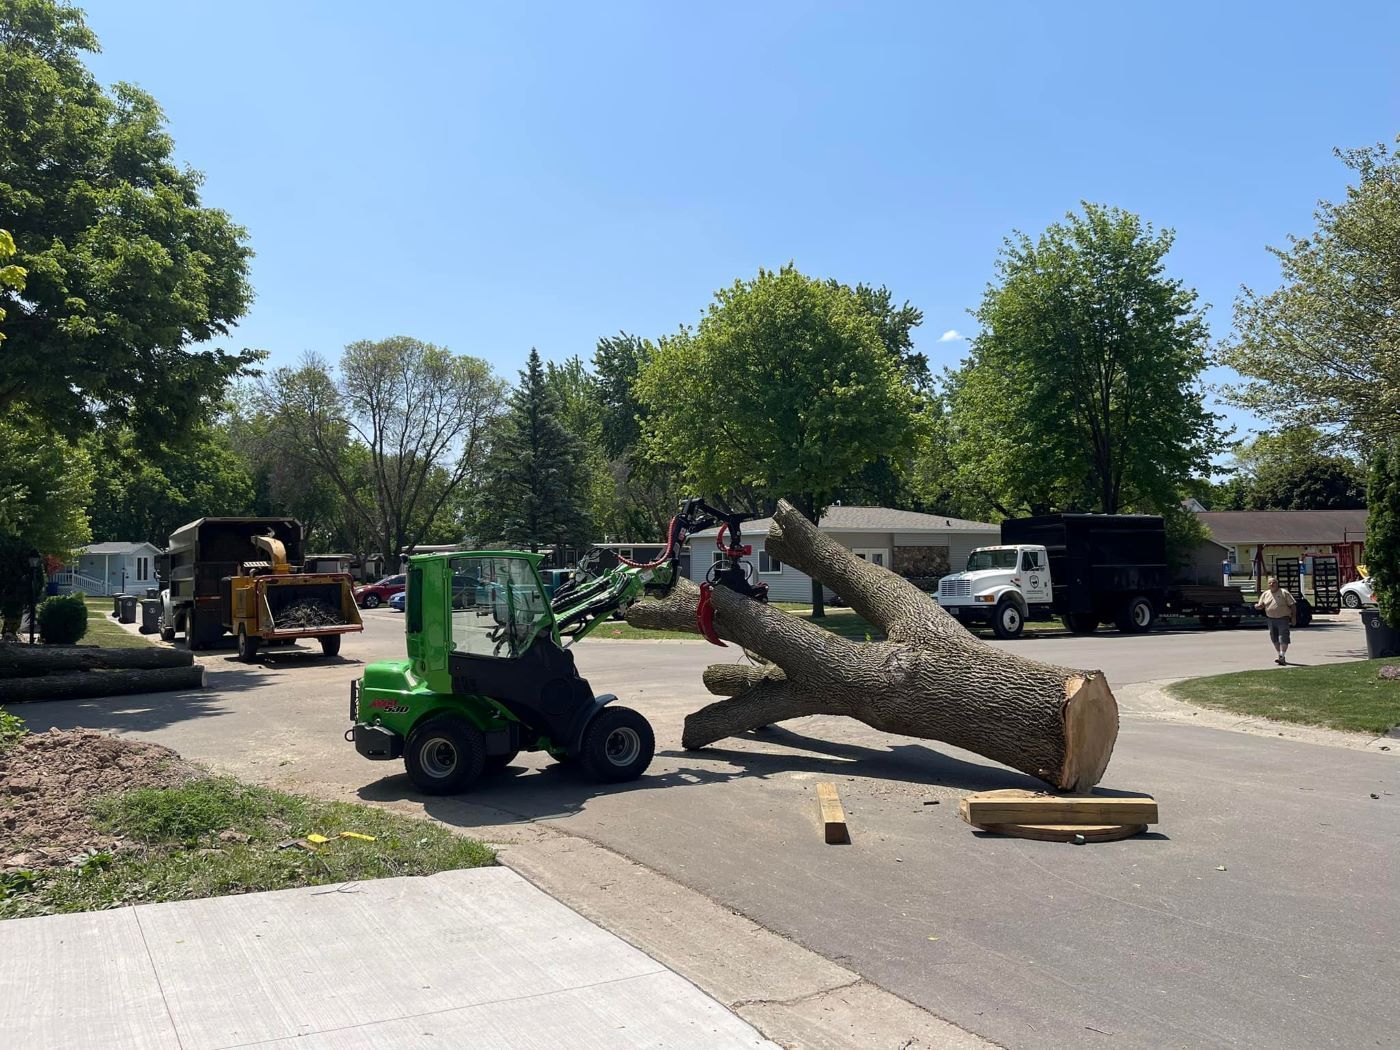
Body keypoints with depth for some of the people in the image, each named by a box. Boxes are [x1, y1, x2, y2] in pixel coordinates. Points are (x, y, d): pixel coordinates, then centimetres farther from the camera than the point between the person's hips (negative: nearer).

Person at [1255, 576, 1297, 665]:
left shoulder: (1284, 593, -2)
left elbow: (1292, 605, -2)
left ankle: (1282, 657, -12)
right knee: (1274, 639, 10)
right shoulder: (1265, 594, 10)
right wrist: (1257, 606, -11)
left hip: (1283, 619, -5)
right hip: (1271, 619, 5)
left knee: (1283, 638, -11)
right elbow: (1261, 606, 14)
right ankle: (1280, 655, 22)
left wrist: (1293, 617, -8)